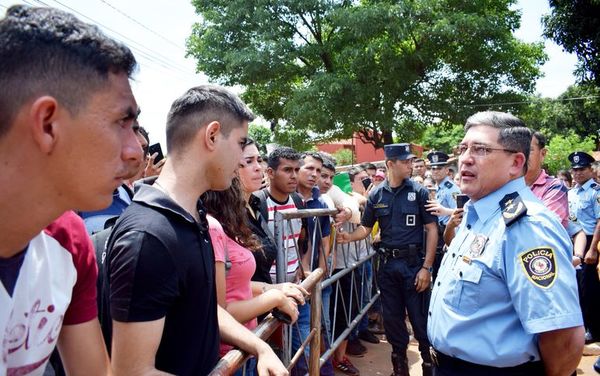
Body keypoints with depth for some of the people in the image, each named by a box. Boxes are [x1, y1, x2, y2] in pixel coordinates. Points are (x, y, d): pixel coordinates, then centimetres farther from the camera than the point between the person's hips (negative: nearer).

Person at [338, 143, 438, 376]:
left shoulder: (418, 192, -5)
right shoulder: (376, 195, 3)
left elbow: (432, 229, -5)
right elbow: (366, 227, 8)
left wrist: (426, 267, -10)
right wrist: (349, 237, -14)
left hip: (413, 262, -3)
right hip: (388, 263, 3)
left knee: (420, 317, 4)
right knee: (392, 317, 13)